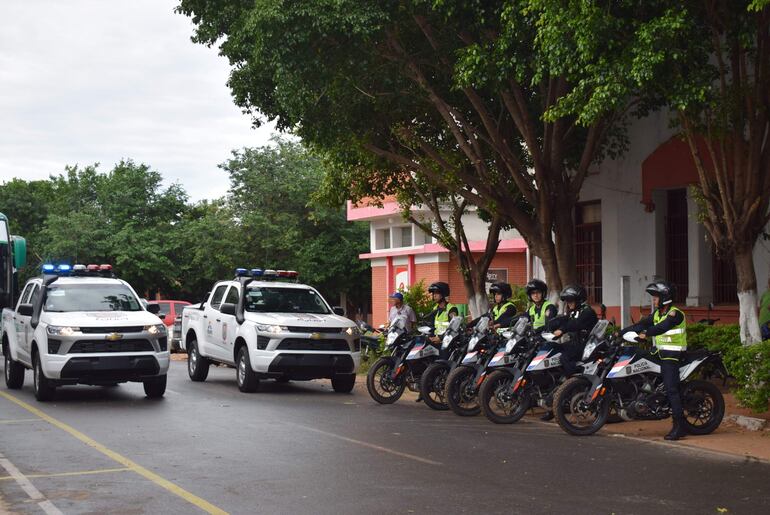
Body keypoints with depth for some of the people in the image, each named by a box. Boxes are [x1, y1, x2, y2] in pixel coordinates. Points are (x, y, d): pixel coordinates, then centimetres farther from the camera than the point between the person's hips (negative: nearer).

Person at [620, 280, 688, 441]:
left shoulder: (675, 314, -12)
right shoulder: (657, 313, 16)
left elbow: (662, 327, -30)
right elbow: (642, 324, 10)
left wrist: (646, 334, -43)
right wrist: (621, 332, 1)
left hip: (671, 355, -10)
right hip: (659, 352, 10)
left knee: (671, 389, -15)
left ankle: (679, 427, -14)